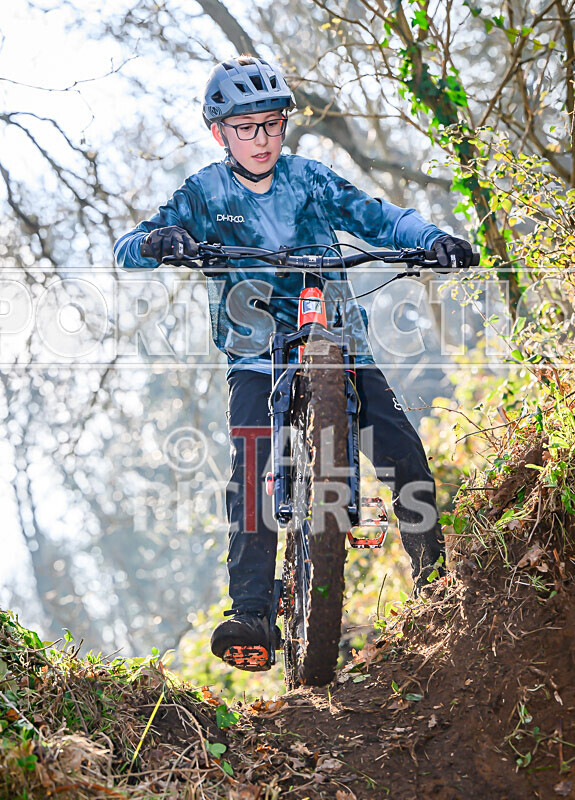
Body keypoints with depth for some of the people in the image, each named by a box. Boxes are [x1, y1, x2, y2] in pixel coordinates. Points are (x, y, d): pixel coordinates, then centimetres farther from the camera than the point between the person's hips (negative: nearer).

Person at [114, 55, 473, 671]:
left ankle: (436, 582, 5)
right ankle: (250, 610, -19)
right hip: (257, 354, -1)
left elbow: (380, 219, 2)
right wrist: (158, 241, -30)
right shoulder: (204, 194, 2)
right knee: (248, 467, -23)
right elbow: (126, 250, -6)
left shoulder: (312, 180, 6)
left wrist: (434, 240, -18)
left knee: (404, 455, -14)